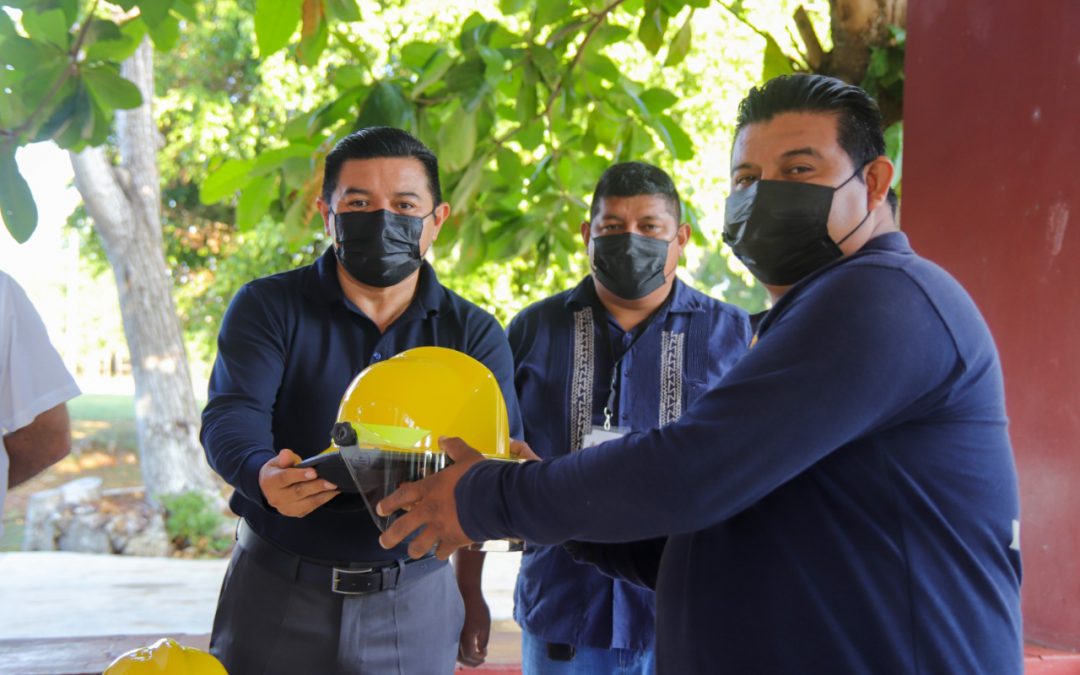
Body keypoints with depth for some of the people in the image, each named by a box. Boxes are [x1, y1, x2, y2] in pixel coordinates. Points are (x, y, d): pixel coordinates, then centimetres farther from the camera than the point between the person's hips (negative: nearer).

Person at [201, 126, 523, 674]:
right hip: (277, 590, -1)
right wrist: (265, 476, -38)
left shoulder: (475, 335, 2)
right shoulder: (268, 307, -1)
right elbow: (230, 415, -15)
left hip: (415, 599, 1)